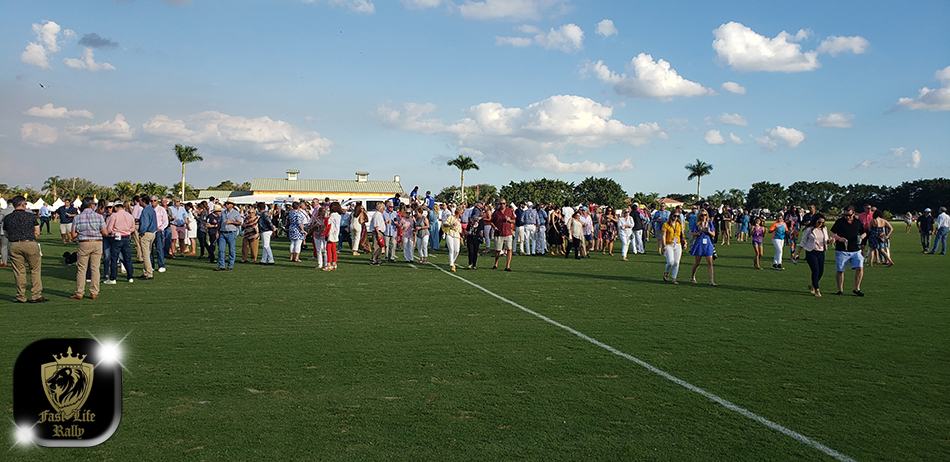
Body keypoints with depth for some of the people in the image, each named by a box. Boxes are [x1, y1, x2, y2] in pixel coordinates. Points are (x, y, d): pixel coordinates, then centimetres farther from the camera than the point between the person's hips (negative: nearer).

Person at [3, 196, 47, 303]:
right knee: (35, 270, 4)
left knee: (19, 272, 8)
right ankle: (36, 296, 2)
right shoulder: (30, 216, 0)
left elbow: (6, 234, 12)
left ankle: (21, 297, 11)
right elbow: (37, 233, 3)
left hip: (14, 246, 3)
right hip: (30, 244, -3)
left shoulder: (7, 218, 7)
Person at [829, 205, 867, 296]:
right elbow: (832, 234, 2)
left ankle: (857, 289, 4)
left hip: (855, 250, 2)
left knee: (860, 268, -9)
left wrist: (862, 236, -2)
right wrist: (839, 238, -17)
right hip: (841, 251, -2)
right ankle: (840, 290, 17)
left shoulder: (858, 222, 9)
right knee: (839, 271, 3)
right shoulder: (839, 222, -1)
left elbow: (864, 232, 21)